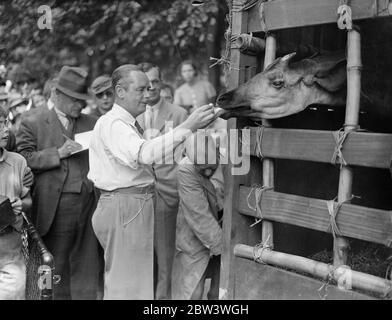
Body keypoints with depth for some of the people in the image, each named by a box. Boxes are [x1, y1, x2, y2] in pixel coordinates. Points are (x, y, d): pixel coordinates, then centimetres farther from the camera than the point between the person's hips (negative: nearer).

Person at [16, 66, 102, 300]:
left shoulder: (93, 124, 15)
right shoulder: (33, 123, 3)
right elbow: (24, 158, -6)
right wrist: (58, 153, -14)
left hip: (89, 202, 3)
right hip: (56, 206, -3)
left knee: (87, 266, 8)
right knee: (57, 266, 6)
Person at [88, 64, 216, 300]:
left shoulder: (130, 124, 19)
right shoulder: (111, 124, -15)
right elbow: (144, 154, -31)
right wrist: (187, 127, -35)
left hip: (139, 207, 10)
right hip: (124, 207, -10)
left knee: (139, 278, 16)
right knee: (127, 284, -6)